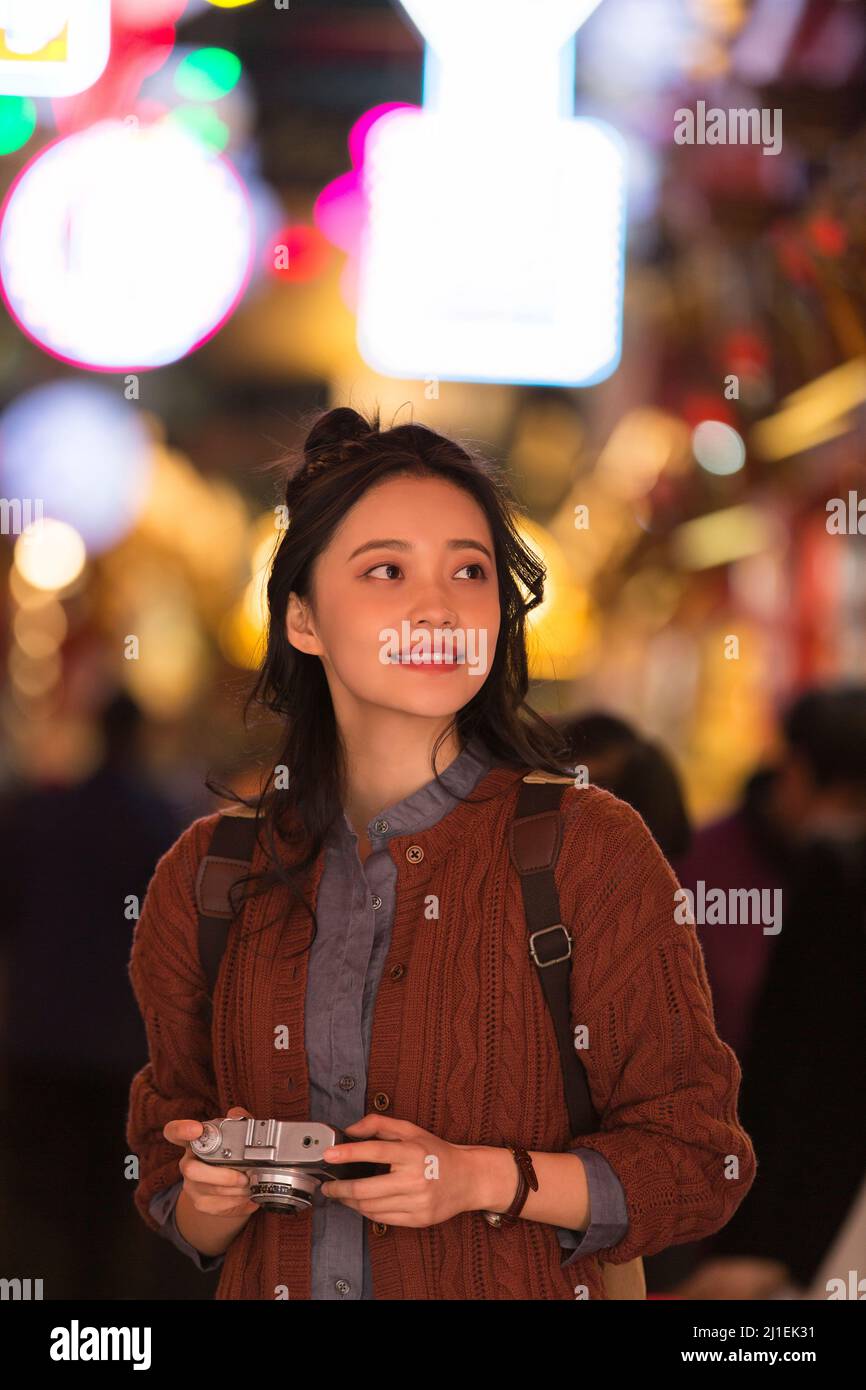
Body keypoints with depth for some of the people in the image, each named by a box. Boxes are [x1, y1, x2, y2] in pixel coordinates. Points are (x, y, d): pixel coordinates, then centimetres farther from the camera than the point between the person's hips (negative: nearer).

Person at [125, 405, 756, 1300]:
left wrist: (483, 1180, -15)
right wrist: (213, 1201, -8)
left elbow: (696, 1164, -3)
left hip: (518, 1293, -2)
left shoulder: (591, 850, -6)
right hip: (274, 1289, 2)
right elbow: (169, 1191, 12)